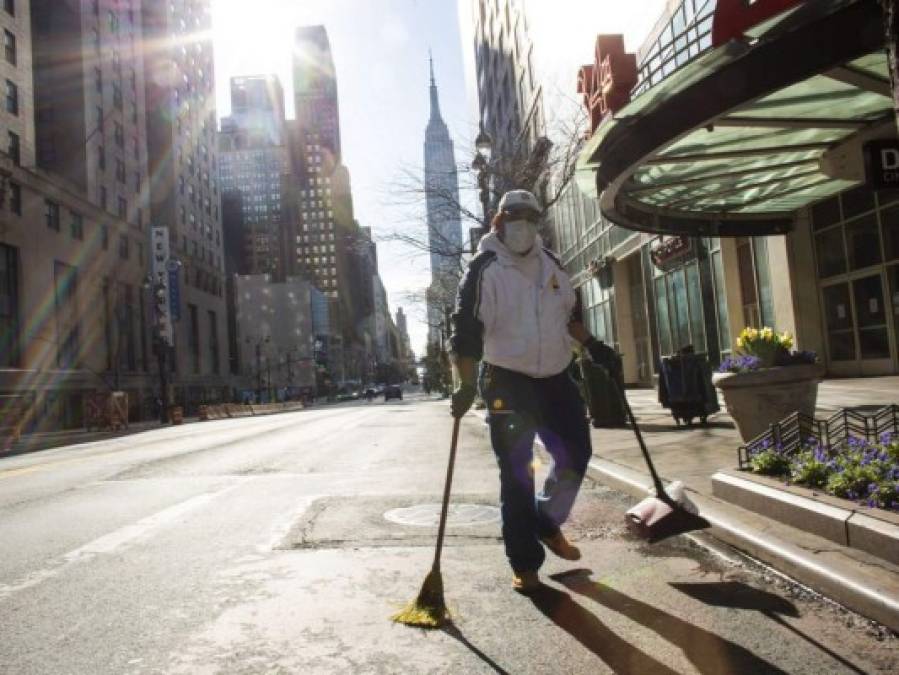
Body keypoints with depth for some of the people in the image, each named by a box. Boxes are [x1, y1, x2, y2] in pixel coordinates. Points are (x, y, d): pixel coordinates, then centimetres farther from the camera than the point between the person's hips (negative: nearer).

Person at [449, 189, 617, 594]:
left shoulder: (550, 263, 10)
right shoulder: (484, 271, -12)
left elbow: (569, 313, 23)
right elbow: (465, 332, -18)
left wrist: (591, 344, 12)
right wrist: (464, 384, -26)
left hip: (555, 378, 7)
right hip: (507, 382, -6)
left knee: (576, 455, 10)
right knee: (516, 476, -2)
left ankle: (547, 523, 34)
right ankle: (524, 564, 11)